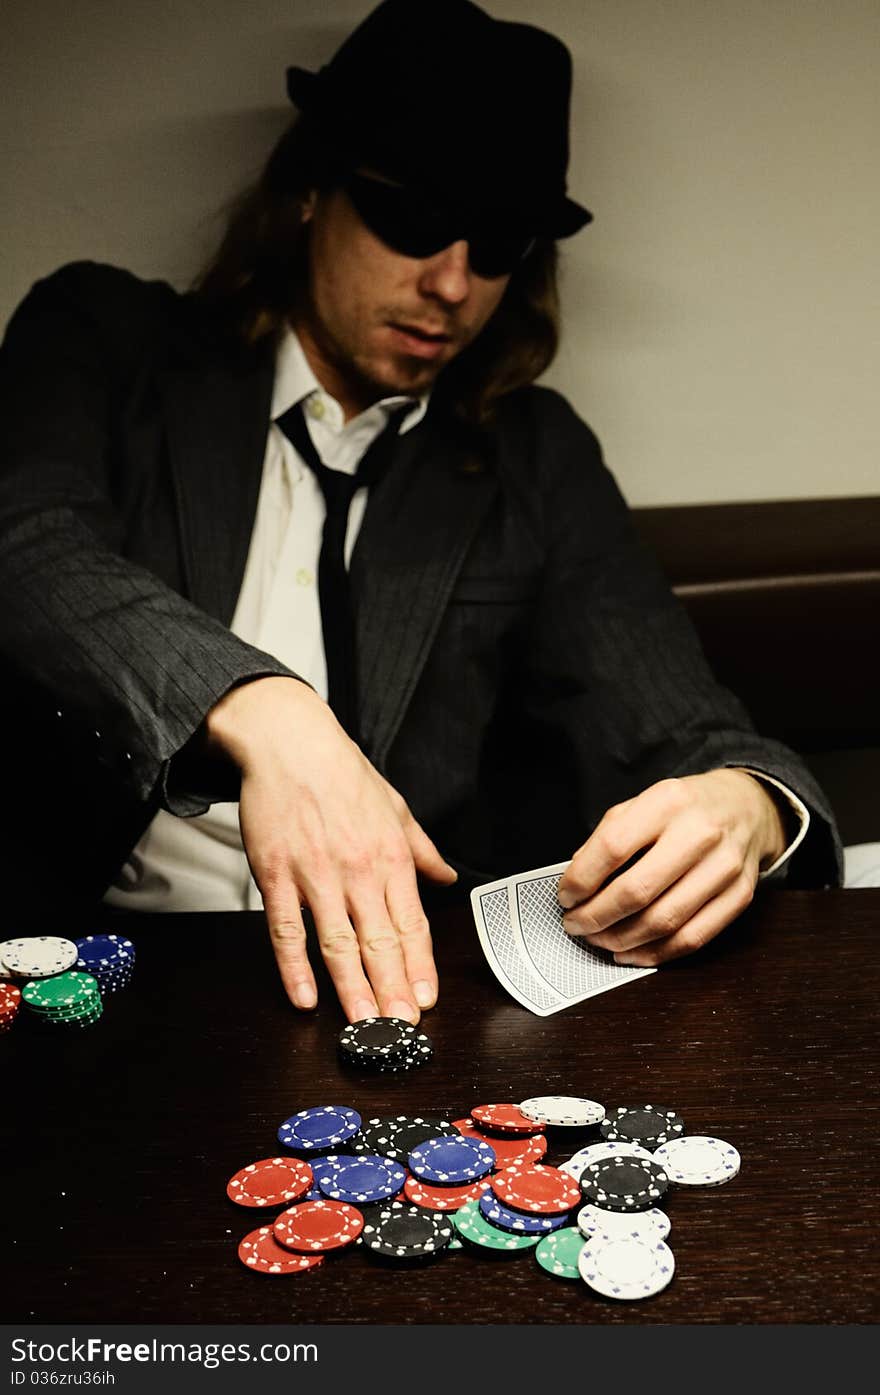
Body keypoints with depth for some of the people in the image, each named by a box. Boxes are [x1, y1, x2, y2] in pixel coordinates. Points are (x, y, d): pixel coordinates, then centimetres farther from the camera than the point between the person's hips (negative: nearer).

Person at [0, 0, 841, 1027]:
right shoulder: (105, 338, 6)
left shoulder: (536, 458, 11)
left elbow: (681, 735, 5)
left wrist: (743, 809, -20)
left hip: (399, 976, 3)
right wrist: (260, 711, -32)